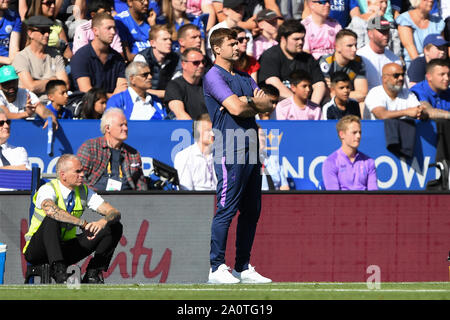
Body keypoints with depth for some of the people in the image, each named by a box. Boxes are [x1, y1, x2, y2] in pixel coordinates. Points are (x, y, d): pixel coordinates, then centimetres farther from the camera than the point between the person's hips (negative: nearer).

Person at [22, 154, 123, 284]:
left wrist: (102, 222, -30)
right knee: (52, 219, -38)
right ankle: (58, 273, -45)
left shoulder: (83, 192, 1)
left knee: (115, 228, -8)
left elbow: (115, 213, -5)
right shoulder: (47, 190, -17)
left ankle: (93, 274, -12)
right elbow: (50, 209, -41)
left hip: (66, 249, 5)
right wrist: (83, 224, -41)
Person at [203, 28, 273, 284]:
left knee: (251, 211, 9)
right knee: (227, 209, -10)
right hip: (230, 151, -8)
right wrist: (255, 103, 3)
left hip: (251, 152, 8)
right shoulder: (214, 76, -5)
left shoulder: (245, 78, 21)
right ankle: (217, 267, -6)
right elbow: (235, 108, -17)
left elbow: (268, 106, 11)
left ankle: (244, 267, 14)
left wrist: (247, 102, -8)